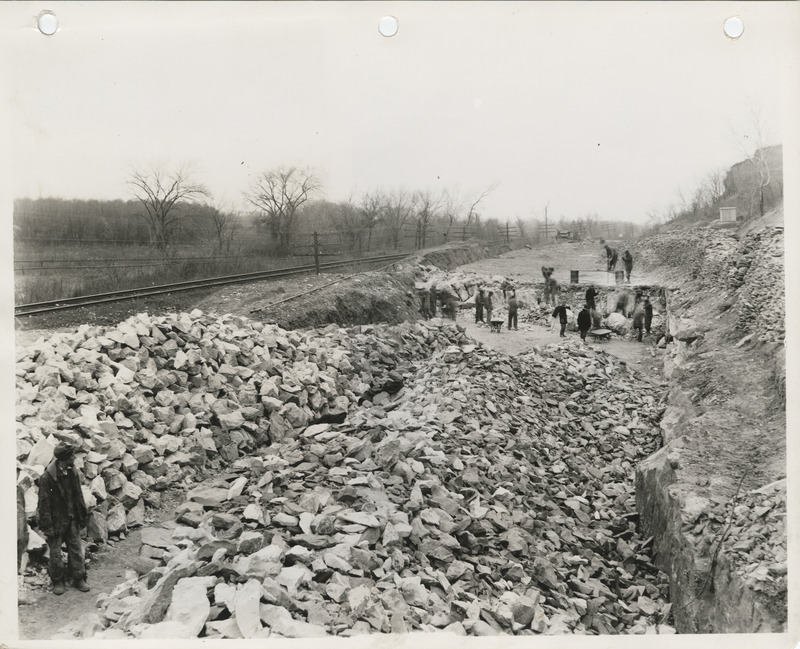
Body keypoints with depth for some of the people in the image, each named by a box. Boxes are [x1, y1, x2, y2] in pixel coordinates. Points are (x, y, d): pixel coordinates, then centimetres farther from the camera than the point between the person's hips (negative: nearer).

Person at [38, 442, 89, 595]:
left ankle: (79, 578, 20)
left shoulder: (72, 473, 0)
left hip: (72, 520, 5)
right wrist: (46, 527, -15)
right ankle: (58, 581, 22)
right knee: (55, 553, 7)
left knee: (76, 549, 9)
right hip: (56, 521, -5)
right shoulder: (47, 477, -18)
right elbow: (44, 503, -15)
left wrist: (82, 516, 8)